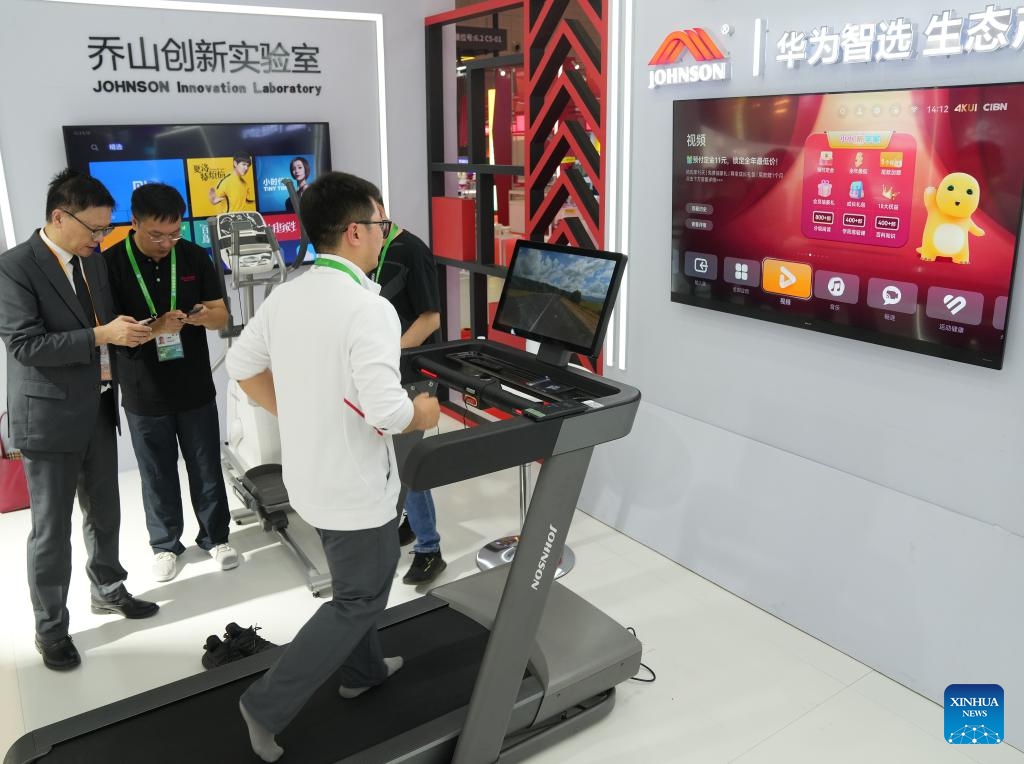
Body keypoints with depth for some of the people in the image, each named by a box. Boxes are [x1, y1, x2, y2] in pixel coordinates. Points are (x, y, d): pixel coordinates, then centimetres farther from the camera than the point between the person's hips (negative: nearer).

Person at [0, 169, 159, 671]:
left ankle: (107, 590, 39)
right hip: (49, 416, -7)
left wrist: (128, 331, -2)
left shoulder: (93, 263, 8)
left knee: (104, 512, 19)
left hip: (98, 410, 7)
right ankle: (50, 628, 20)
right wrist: (102, 336, -27)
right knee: (51, 529, 5)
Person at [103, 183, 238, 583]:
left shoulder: (195, 256, -3)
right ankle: (165, 544, 32)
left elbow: (222, 316, 1)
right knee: (158, 475, 13)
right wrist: (155, 327, -29)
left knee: (207, 469, 12)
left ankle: (216, 537, 31)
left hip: (196, 388, 2)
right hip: (144, 394, -1)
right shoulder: (111, 264, -10)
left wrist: (205, 316, -23)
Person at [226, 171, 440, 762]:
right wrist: (422, 414, -13)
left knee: (356, 579, 28)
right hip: (357, 485, -8)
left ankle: (363, 670, 47)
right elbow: (384, 410, -34)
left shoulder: (285, 297, -1)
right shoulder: (370, 309, -26)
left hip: (309, 475, 8)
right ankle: (269, 704, 15)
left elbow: (243, 364, 10)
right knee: (359, 599, 12)